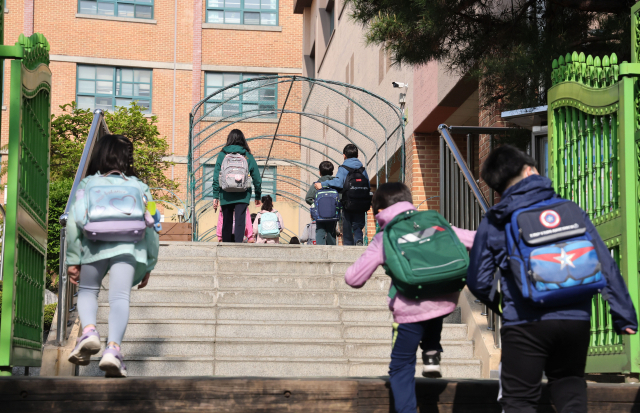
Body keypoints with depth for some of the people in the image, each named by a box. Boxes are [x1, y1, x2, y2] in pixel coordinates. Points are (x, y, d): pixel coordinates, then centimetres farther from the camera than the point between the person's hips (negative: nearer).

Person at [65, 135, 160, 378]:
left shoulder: (87, 184, 19)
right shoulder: (139, 187, 22)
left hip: (94, 245, 0)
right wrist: (148, 265, 24)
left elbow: (74, 221, 9)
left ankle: (89, 330, -7)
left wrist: (73, 260, 10)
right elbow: (150, 226, 19)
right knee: (119, 297, -8)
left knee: (87, 291, 19)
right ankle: (113, 348, -25)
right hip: (128, 246, 0)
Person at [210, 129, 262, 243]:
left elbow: (216, 177, 1)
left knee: (227, 223, 11)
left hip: (226, 195, 1)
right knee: (240, 221, -7)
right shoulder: (247, 155, 5)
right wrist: (258, 196, 17)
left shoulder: (222, 155, 5)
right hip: (242, 195, -1)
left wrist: (215, 196, 3)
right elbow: (256, 177, 7)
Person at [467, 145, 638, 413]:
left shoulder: (493, 222, 2)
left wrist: (496, 304, 26)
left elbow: (478, 282, 4)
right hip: (576, 320, 2)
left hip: (524, 324, -2)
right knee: (570, 389, 19)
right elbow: (605, 264, 1)